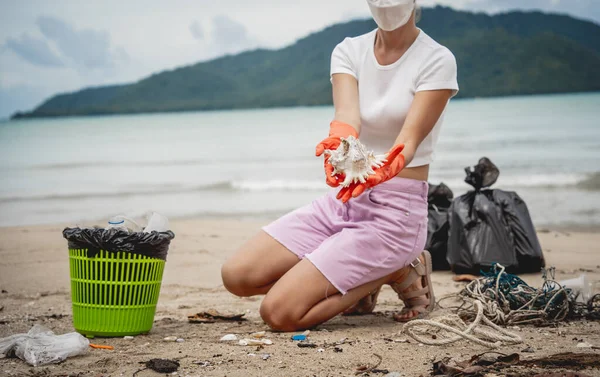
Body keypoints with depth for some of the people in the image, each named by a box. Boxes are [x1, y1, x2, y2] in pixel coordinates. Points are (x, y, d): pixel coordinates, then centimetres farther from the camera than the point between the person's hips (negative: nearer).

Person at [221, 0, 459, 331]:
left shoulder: (437, 60, -9)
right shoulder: (349, 52, 4)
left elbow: (409, 140, -20)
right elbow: (347, 115, -16)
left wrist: (386, 170, -44)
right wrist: (338, 143, -41)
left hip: (396, 213, -6)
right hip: (343, 200, 6)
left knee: (279, 312, -18)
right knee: (236, 275, -7)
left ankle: (400, 273, 2)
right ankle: (355, 281, 11)